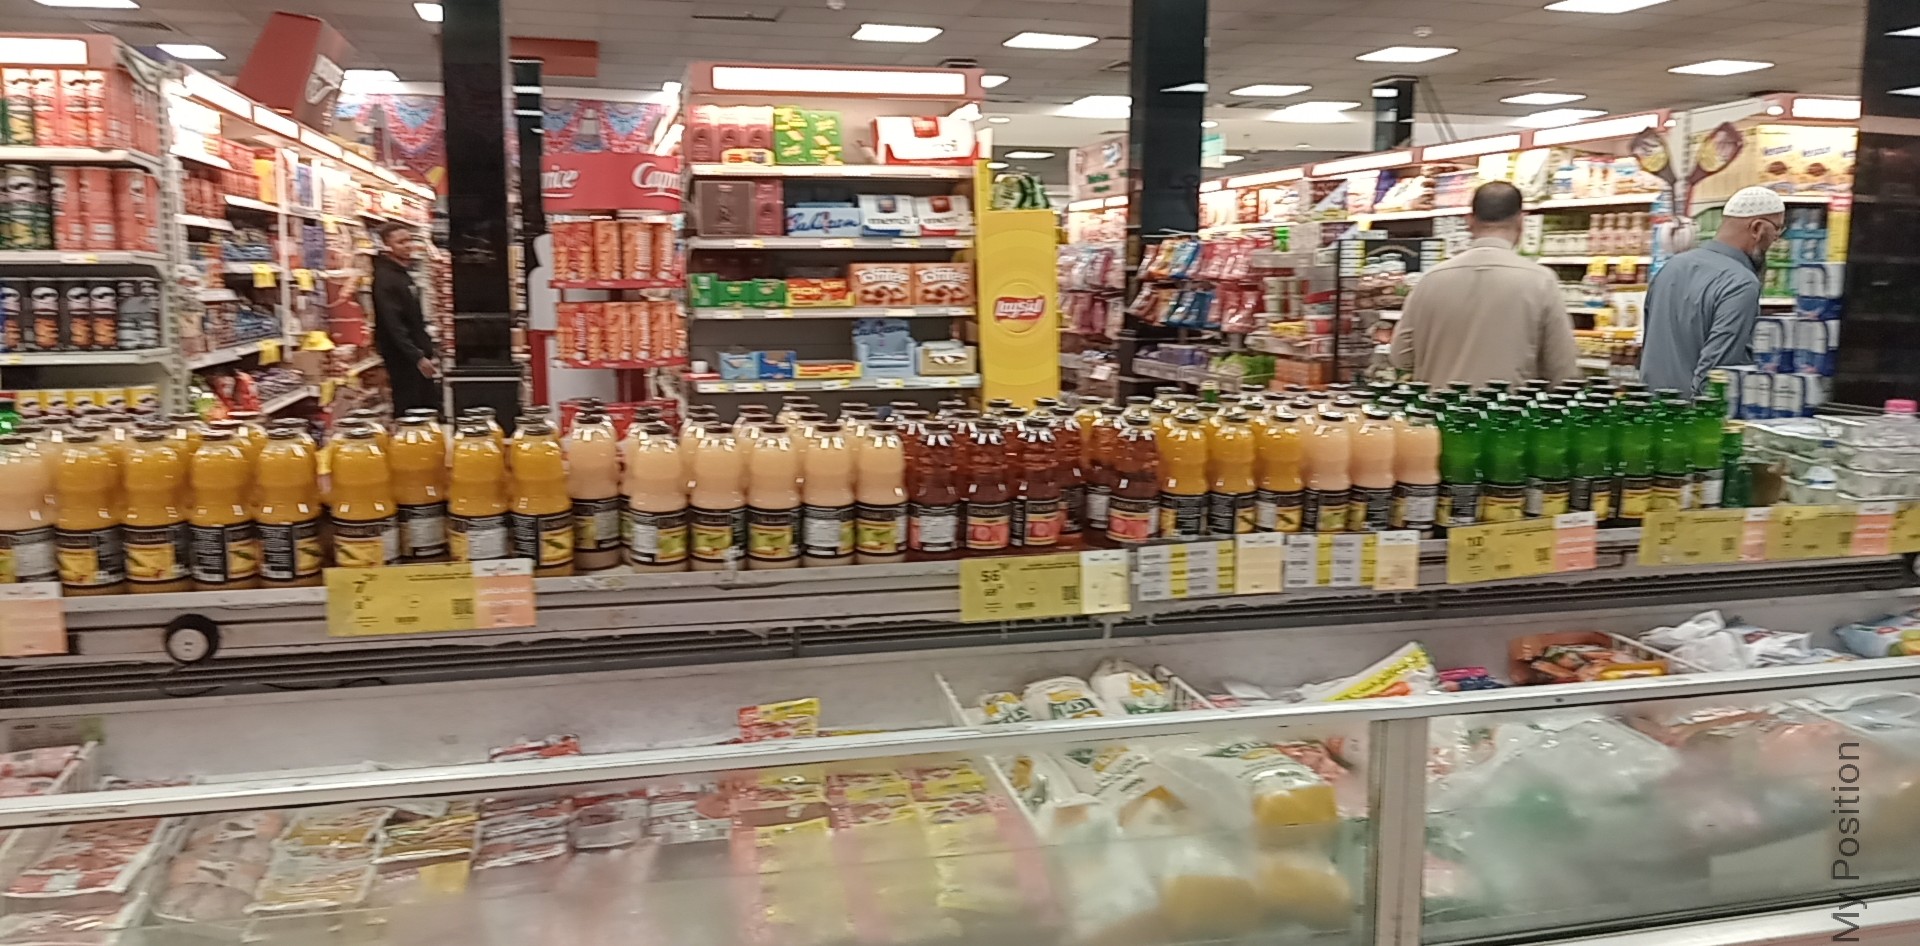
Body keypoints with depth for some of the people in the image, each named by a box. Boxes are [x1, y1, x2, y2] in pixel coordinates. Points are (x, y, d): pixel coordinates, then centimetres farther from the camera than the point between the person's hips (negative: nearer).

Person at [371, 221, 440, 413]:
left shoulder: (404, 275, 16)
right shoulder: (385, 279, -14)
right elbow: (393, 326, -22)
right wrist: (418, 358, -25)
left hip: (418, 357, 10)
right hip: (404, 361, -10)